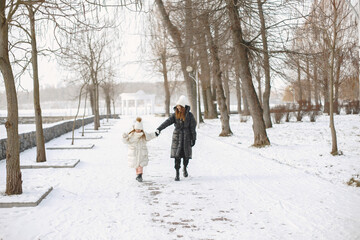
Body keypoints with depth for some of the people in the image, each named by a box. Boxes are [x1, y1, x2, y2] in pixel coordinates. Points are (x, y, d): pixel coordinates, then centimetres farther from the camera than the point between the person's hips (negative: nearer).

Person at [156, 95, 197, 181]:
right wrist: (159, 129, -27)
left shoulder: (189, 115, -3)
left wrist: (193, 139, -5)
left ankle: (185, 168, 35)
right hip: (177, 137, 1)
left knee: (186, 155, 4)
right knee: (177, 156, -3)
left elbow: (193, 128, -1)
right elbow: (167, 122, -13)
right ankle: (177, 174, 5)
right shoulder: (175, 115, 1)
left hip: (186, 137, -1)